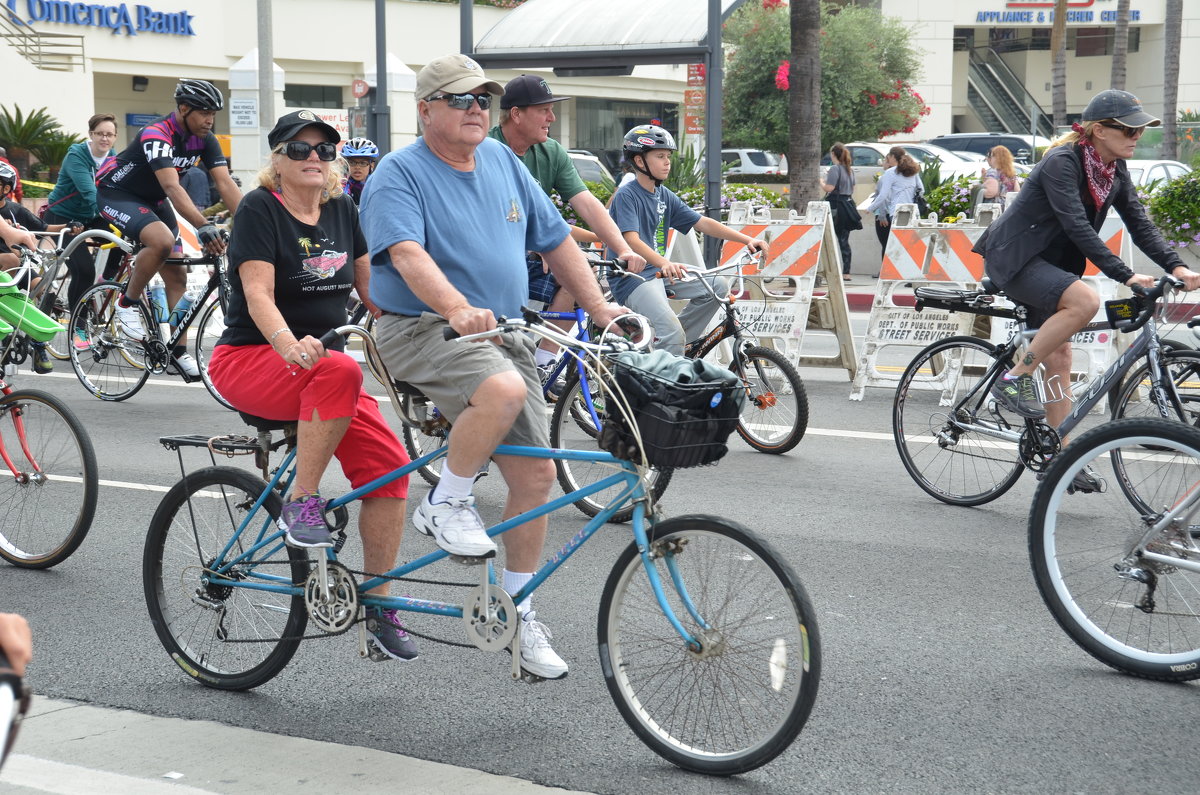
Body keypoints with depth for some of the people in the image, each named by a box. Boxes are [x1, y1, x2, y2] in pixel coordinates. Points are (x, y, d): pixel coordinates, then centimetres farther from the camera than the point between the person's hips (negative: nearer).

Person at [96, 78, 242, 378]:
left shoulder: (204, 139, -9)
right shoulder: (156, 135, -31)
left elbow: (225, 184, -16)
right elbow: (172, 187, -43)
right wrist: (203, 227, -54)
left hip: (151, 200, 8)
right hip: (116, 194, -8)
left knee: (177, 275, -1)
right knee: (162, 241, -34)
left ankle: (179, 351, 5)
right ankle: (127, 304, -13)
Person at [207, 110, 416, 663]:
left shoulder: (340, 210, 10)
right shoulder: (260, 209, -8)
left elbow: (371, 285, 15)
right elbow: (258, 293, -20)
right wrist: (290, 344, -39)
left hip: (323, 367, 6)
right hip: (249, 362, -6)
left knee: (389, 462, -14)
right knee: (339, 369, -38)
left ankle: (378, 607, -4)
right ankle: (301, 503, -24)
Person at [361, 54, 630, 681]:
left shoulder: (503, 162, 12)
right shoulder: (398, 174, -8)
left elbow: (555, 241, 18)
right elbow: (407, 254, -25)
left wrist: (601, 310, 9)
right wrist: (459, 309, -43)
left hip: (503, 334, 7)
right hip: (422, 330, -7)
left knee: (537, 473, 1)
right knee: (504, 390, -36)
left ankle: (518, 611, 17)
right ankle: (445, 504, -12)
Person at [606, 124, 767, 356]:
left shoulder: (664, 196, 12)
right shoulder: (626, 195, -12)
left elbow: (703, 223, 9)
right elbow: (632, 241, -26)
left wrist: (748, 240, -2)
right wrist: (665, 263, -43)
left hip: (658, 273, 8)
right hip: (632, 278, -8)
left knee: (717, 285, -3)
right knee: (671, 335, -24)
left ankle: (678, 341, 2)